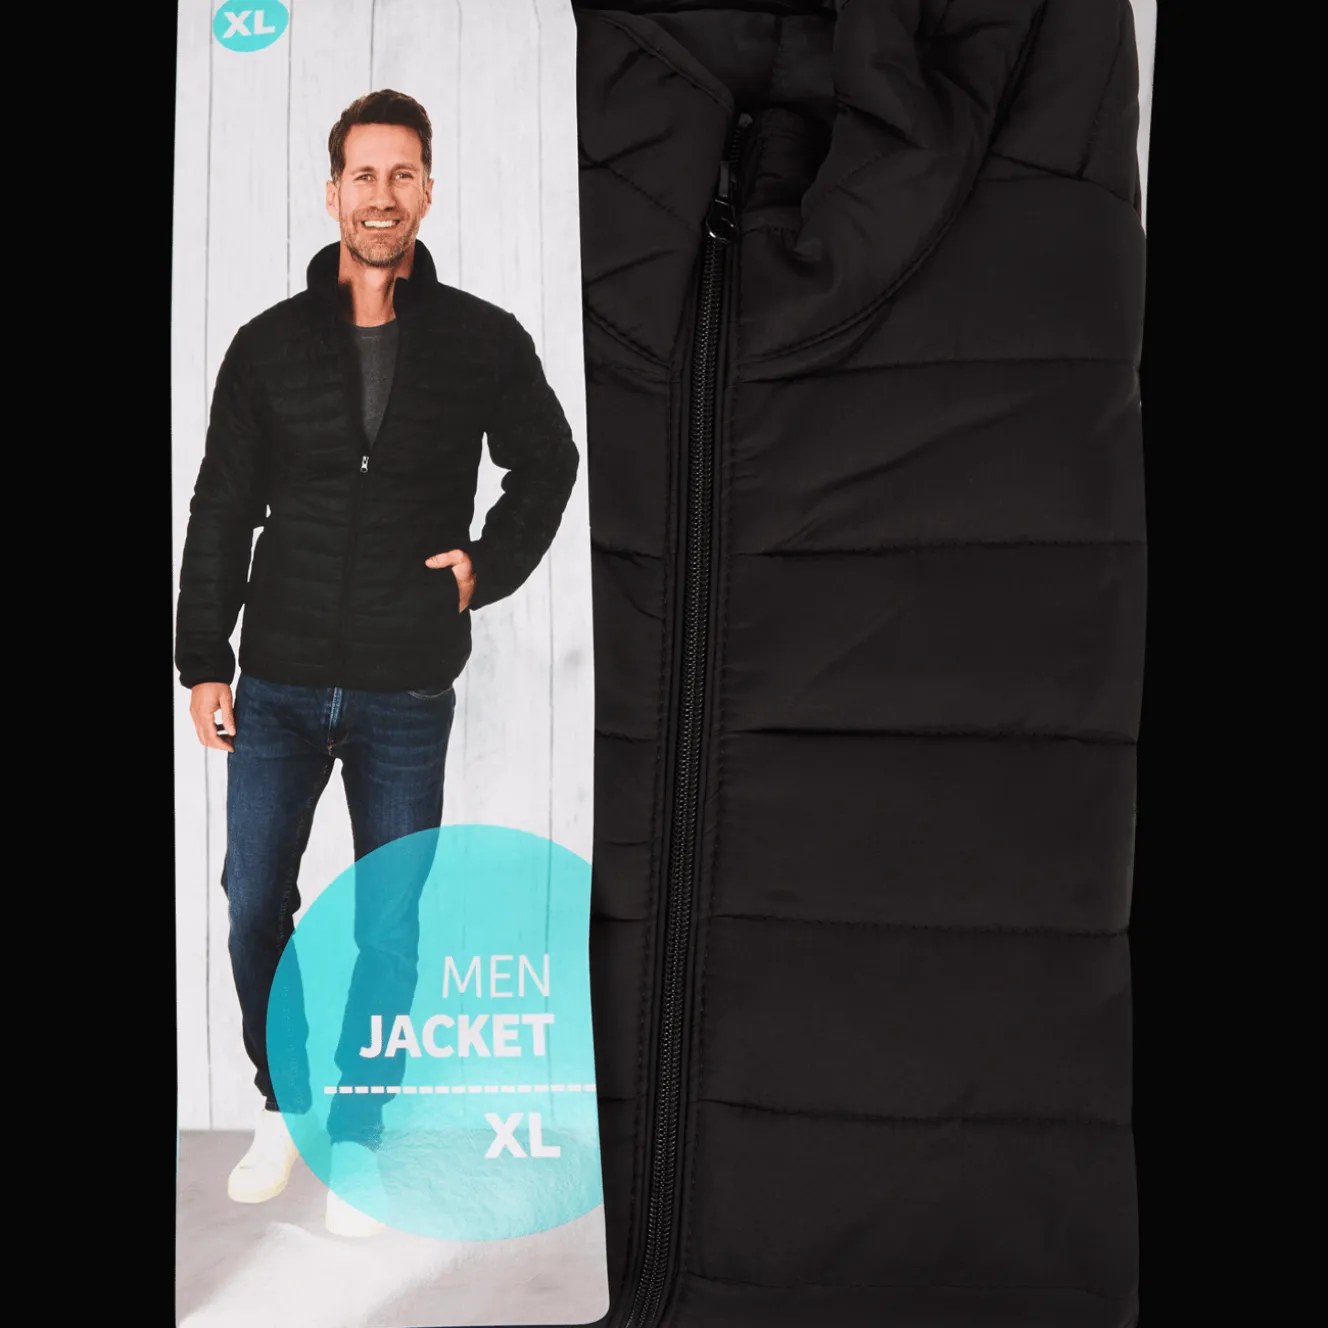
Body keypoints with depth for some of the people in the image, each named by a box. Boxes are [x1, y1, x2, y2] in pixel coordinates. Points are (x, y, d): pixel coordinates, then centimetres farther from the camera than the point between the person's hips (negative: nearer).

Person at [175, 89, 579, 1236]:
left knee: (390, 928, 6)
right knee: (254, 905, 6)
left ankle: (357, 1134, 26)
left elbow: (547, 461, 15)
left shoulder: (483, 341, 1)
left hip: (408, 694, -1)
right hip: (278, 687, 2)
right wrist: (204, 657, 2)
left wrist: (489, 566, 1)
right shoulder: (269, 345, 4)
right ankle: (284, 1101, 31)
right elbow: (221, 511, 6)